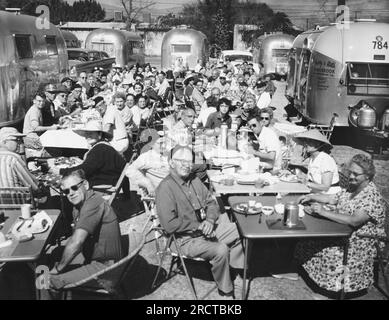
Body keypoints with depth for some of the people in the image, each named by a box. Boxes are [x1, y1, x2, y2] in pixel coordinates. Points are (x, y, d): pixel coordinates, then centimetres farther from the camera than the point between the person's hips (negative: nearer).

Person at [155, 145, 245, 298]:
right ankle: (225, 290, -3)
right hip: (188, 239, -8)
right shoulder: (165, 188, -18)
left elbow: (211, 203, 11)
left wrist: (210, 220, -11)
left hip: (208, 228, 8)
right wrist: (198, 226, -19)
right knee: (221, 250, -28)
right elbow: (169, 225, -24)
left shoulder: (194, 180, 7)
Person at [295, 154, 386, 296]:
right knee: (306, 243, -10)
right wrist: (312, 196, 1)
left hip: (360, 245, -8)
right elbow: (331, 199, 18)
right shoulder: (350, 188, 9)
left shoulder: (372, 196, -19)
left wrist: (324, 212, -30)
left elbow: (354, 221, -31)